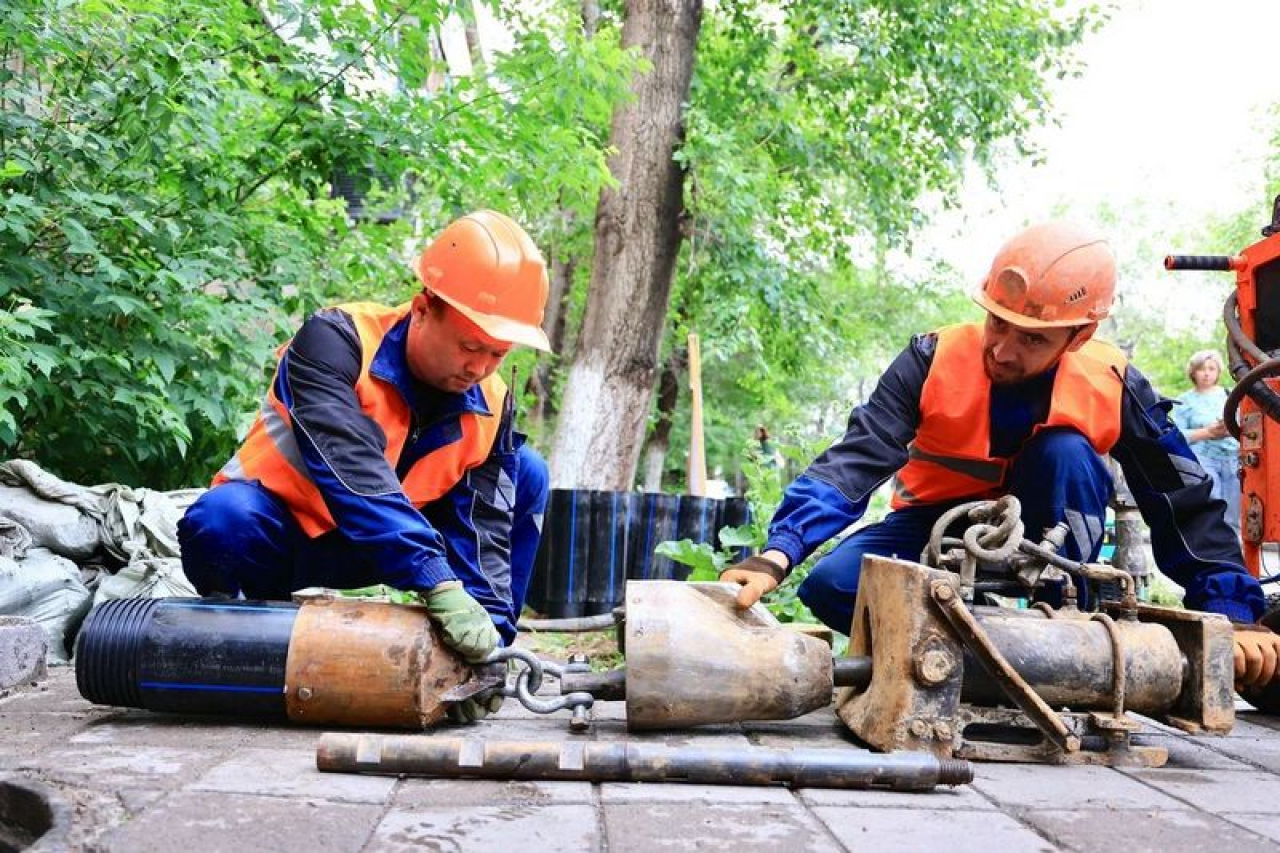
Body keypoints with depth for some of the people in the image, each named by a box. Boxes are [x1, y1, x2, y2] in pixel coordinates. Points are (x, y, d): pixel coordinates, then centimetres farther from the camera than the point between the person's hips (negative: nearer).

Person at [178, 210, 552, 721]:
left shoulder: (491, 405, -8)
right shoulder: (335, 341, -25)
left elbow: (484, 525, -11)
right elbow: (351, 470, -39)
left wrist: (490, 630, -27)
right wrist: (437, 584, -46)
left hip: (371, 554, 5)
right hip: (275, 532, -5)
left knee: (526, 474, -8)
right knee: (220, 521, -40)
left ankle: (479, 661, 0)